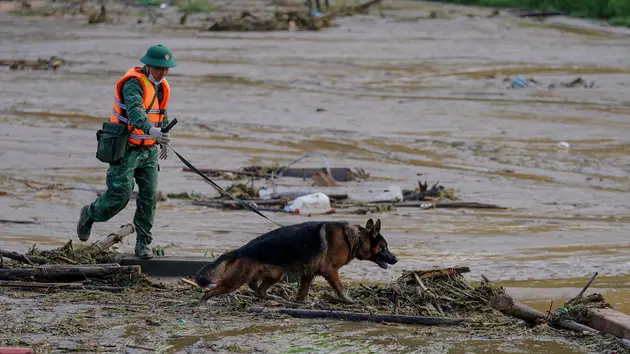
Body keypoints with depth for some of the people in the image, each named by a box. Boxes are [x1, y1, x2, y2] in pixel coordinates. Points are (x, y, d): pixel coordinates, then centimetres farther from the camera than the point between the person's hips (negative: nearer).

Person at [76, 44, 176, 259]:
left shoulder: (162, 87, 9)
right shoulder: (134, 83, -18)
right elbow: (134, 110, -37)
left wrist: (164, 142, 31)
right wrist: (151, 130, -54)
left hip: (149, 150, 7)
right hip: (126, 150, -7)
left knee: (149, 196, -2)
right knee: (120, 194, -8)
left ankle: (143, 243, 6)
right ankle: (89, 214, 21)